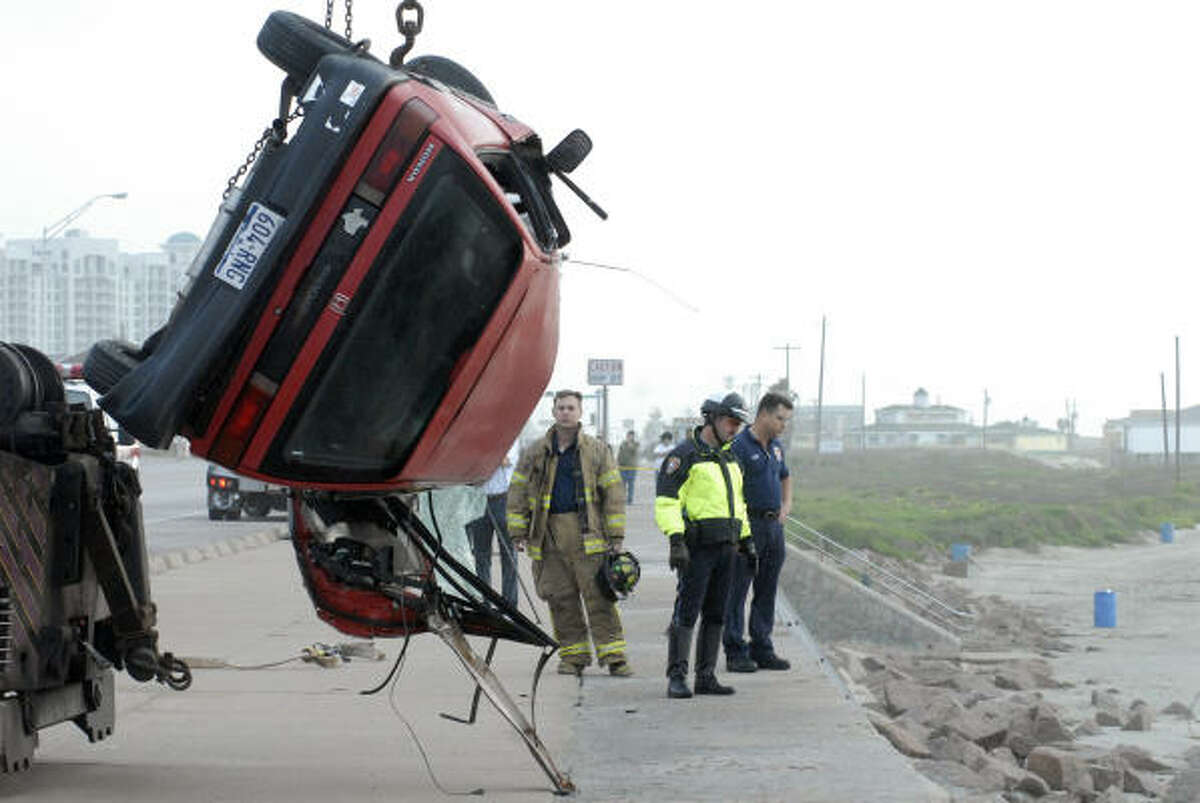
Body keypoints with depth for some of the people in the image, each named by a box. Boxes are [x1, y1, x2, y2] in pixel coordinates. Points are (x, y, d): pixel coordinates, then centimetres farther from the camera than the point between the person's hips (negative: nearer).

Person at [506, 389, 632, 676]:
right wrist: (518, 532, 6)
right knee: (560, 598, 4)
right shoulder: (535, 453, 11)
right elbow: (517, 492, 13)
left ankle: (614, 656, -7)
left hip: (587, 534, -2)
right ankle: (573, 656, 13)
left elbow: (613, 492, 5)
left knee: (599, 596, -7)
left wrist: (616, 535, -1)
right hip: (549, 535, 2)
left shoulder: (597, 451, 6)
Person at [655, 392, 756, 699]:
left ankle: (706, 677, 12)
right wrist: (676, 541, -22)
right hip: (697, 547, -8)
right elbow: (666, 502, -14)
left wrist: (747, 540, 24)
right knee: (686, 613, -8)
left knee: (716, 614, 8)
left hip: (725, 547, 8)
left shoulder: (729, 457, 19)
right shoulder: (684, 456, -7)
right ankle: (677, 678, -7)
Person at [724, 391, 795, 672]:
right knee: (737, 591, -3)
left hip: (774, 525, 8)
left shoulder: (776, 447, 14)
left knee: (767, 592, 11)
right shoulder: (739, 445, -12)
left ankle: (762, 649, 17)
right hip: (748, 524, -8)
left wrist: (786, 505, 14)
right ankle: (735, 652, 0)